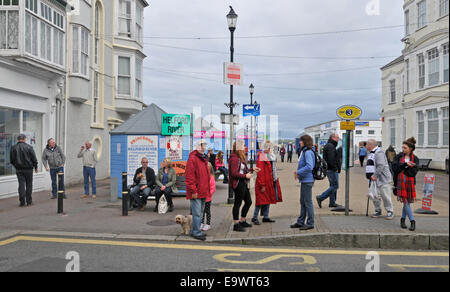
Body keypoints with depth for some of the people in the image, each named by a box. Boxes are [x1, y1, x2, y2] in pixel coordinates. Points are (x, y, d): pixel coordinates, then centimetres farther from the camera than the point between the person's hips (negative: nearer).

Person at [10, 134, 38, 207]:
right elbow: (34, 159, -5)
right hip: (28, 169, -3)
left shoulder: (13, 148, 3)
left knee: (21, 185, 3)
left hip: (19, 170, 3)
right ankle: (29, 202, 10)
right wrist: (35, 167, 8)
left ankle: (22, 202, 1)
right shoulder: (29, 147, -8)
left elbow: (11, 160, 9)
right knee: (29, 185, 6)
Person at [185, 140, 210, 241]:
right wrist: (193, 191, -19)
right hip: (196, 193, -9)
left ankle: (195, 230, 26)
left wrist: (207, 189, 18)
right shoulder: (192, 159, -12)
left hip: (203, 192, 9)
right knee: (197, 213, -5)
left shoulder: (204, 159, 17)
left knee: (200, 212, 16)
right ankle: (196, 232, 5)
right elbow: (189, 177, -17)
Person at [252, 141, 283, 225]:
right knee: (261, 200, -6)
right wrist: (262, 185, -20)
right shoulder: (261, 158, -13)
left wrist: (276, 180, 13)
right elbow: (260, 173, -18)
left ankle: (266, 217, 22)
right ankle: (254, 218, 4)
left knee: (268, 200, 13)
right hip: (264, 183, -9)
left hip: (271, 183, 9)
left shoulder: (272, 157, 15)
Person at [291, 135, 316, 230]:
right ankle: (300, 222, 26)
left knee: (308, 202, -1)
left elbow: (309, 166, -26)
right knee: (302, 202, 16)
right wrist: (297, 171, 8)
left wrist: (298, 172, -19)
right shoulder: (304, 151, 14)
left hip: (307, 180, -10)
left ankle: (310, 223, 8)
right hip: (304, 180, 10)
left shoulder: (308, 152, -17)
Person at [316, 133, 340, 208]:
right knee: (335, 186, -9)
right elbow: (331, 159, -24)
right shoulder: (330, 146, -16)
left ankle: (332, 203, 18)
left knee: (333, 186, 14)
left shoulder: (330, 146, 19)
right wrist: (335, 168, -18)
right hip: (332, 170, -11)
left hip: (330, 169, 11)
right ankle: (320, 198, -9)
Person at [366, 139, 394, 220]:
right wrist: (370, 175, 11)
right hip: (374, 179, 9)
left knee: (386, 196, -2)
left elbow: (381, 166, -24)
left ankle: (390, 212, 11)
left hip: (383, 179, -9)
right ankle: (378, 211, 21)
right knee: (374, 196, 9)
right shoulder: (371, 153, 14)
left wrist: (375, 176, -23)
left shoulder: (379, 153, -17)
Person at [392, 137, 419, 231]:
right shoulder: (399, 156, 6)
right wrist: (405, 164, -14)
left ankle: (403, 219, 21)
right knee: (405, 201, -5)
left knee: (407, 201, 5)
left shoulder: (415, 159, 3)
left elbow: (413, 172, -8)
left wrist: (402, 168, -11)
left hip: (410, 182, 1)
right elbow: (394, 167, -7)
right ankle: (412, 221, 0)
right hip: (400, 182, 0)